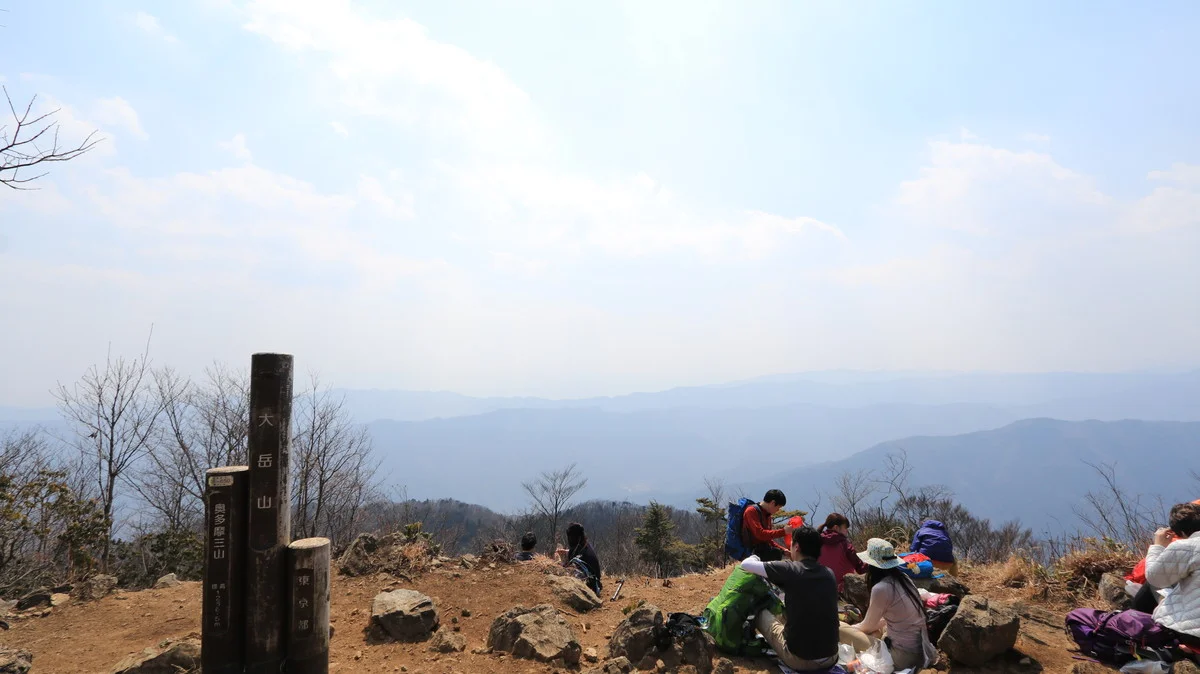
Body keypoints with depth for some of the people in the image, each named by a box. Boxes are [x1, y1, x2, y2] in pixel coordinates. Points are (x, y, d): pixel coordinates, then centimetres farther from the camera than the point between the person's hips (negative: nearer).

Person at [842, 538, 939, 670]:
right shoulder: (903, 578, 5)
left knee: (842, 632, -10)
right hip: (921, 651, 8)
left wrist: (851, 628, 16)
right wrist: (858, 627, 21)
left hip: (905, 657, -8)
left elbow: (868, 626, -3)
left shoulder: (881, 588, -19)